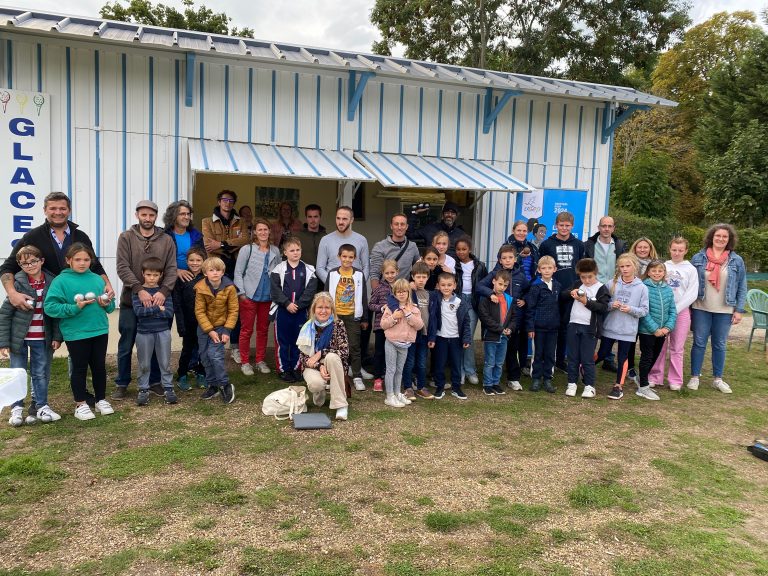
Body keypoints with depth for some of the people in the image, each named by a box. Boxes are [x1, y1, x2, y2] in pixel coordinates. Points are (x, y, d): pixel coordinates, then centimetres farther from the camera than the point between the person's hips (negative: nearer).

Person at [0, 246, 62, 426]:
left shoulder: (52, 283, -3)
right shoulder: (17, 284, -8)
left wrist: (57, 336, -1)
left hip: (42, 339, 2)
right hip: (19, 337, -1)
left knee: (41, 374, 9)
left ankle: (42, 406, 20)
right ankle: (17, 409, 19)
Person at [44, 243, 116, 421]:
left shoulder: (97, 279, 8)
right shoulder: (61, 280, -6)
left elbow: (110, 305, 15)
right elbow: (50, 307, -12)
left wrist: (107, 304, -8)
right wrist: (75, 308, -20)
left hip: (100, 331, 4)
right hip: (76, 333, -4)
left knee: (99, 366, 13)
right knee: (79, 368, 7)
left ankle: (101, 399, 28)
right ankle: (81, 404, 20)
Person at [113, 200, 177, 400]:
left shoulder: (167, 240, 4)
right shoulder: (126, 238, -1)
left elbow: (171, 269, -3)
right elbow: (122, 267, -10)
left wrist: (163, 291, -20)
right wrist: (139, 290, -23)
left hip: (157, 300, 1)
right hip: (131, 301, -1)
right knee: (126, 346, 9)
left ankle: (154, 382, 25)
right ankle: (122, 384, 23)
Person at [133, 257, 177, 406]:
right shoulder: (138, 291, -2)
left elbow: (169, 312, -10)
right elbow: (138, 311, -16)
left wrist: (148, 311, -16)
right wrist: (158, 308, -15)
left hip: (163, 332, 1)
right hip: (144, 332, 0)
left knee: (165, 363, 8)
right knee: (144, 364, 9)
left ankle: (168, 388, 18)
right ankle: (143, 390, 21)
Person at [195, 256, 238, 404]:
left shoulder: (229, 288, -15)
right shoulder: (201, 288, -13)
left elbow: (233, 310, -10)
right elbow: (199, 311, -10)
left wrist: (227, 330, -16)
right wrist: (209, 330, -16)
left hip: (221, 326, -3)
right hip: (204, 327, 3)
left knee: (214, 354, -15)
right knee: (205, 356, 8)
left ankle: (225, 385, 0)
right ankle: (213, 385, 24)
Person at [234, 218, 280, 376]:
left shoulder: (275, 251, 7)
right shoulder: (247, 250, -4)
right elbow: (238, 273, -3)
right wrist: (241, 293, -9)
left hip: (268, 297, 4)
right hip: (249, 297, -3)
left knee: (263, 330, 11)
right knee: (246, 330, 3)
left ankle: (260, 361, 23)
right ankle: (245, 362, 13)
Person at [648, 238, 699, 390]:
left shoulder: (691, 269, 3)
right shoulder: (663, 266, 7)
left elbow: (692, 294, -3)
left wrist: (675, 309, -11)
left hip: (681, 311, -1)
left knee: (677, 347, 4)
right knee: (659, 345, 4)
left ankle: (675, 380, 12)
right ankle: (655, 377, 12)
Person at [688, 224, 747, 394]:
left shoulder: (736, 261, 1)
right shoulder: (698, 258, -1)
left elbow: (742, 287, 3)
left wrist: (739, 310, -2)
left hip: (724, 311, 1)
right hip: (701, 309, -1)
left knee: (719, 345, 10)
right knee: (699, 343, 4)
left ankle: (718, 379, 20)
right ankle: (694, 377, 13)